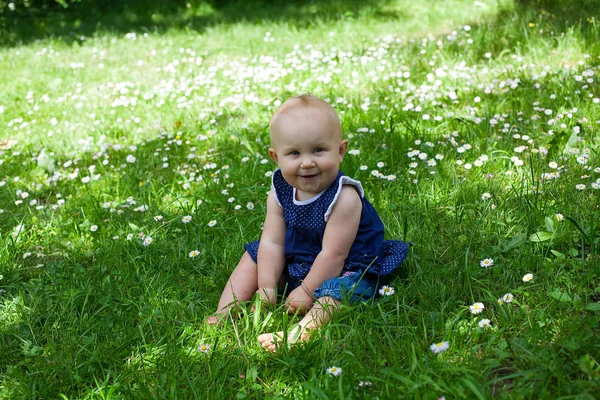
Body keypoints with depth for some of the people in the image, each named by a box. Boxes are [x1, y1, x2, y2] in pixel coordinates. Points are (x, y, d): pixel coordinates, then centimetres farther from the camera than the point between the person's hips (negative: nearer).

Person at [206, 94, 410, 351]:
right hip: (295, 263, 7)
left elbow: (333, 255, -26)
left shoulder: (344, 198, -29)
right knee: (254, 256, 6)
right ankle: (224, 314, 1)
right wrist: (266, 287, -15)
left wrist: (306, 291, -22)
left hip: (347, 268, -7)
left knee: (337, 289, -36)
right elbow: (273, 242, -9)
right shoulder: (280, 191, -10)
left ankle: (302, 331, -54)